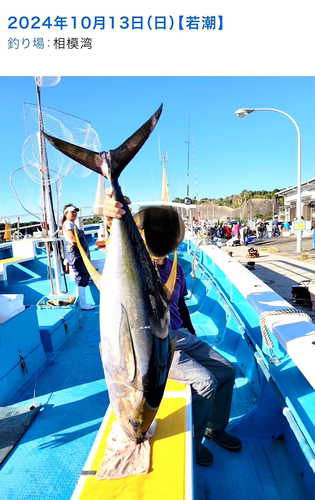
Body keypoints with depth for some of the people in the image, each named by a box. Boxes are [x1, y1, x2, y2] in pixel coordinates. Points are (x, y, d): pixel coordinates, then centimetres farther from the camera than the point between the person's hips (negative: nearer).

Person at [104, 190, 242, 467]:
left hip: (182, 337, 7)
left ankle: (215, 428, 32)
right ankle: (190, 442, 12)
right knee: (205, 381, -18)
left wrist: (194, 338, 17)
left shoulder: (175, 268, 4)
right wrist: (112, 218, -61)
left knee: (227, 371, 7)